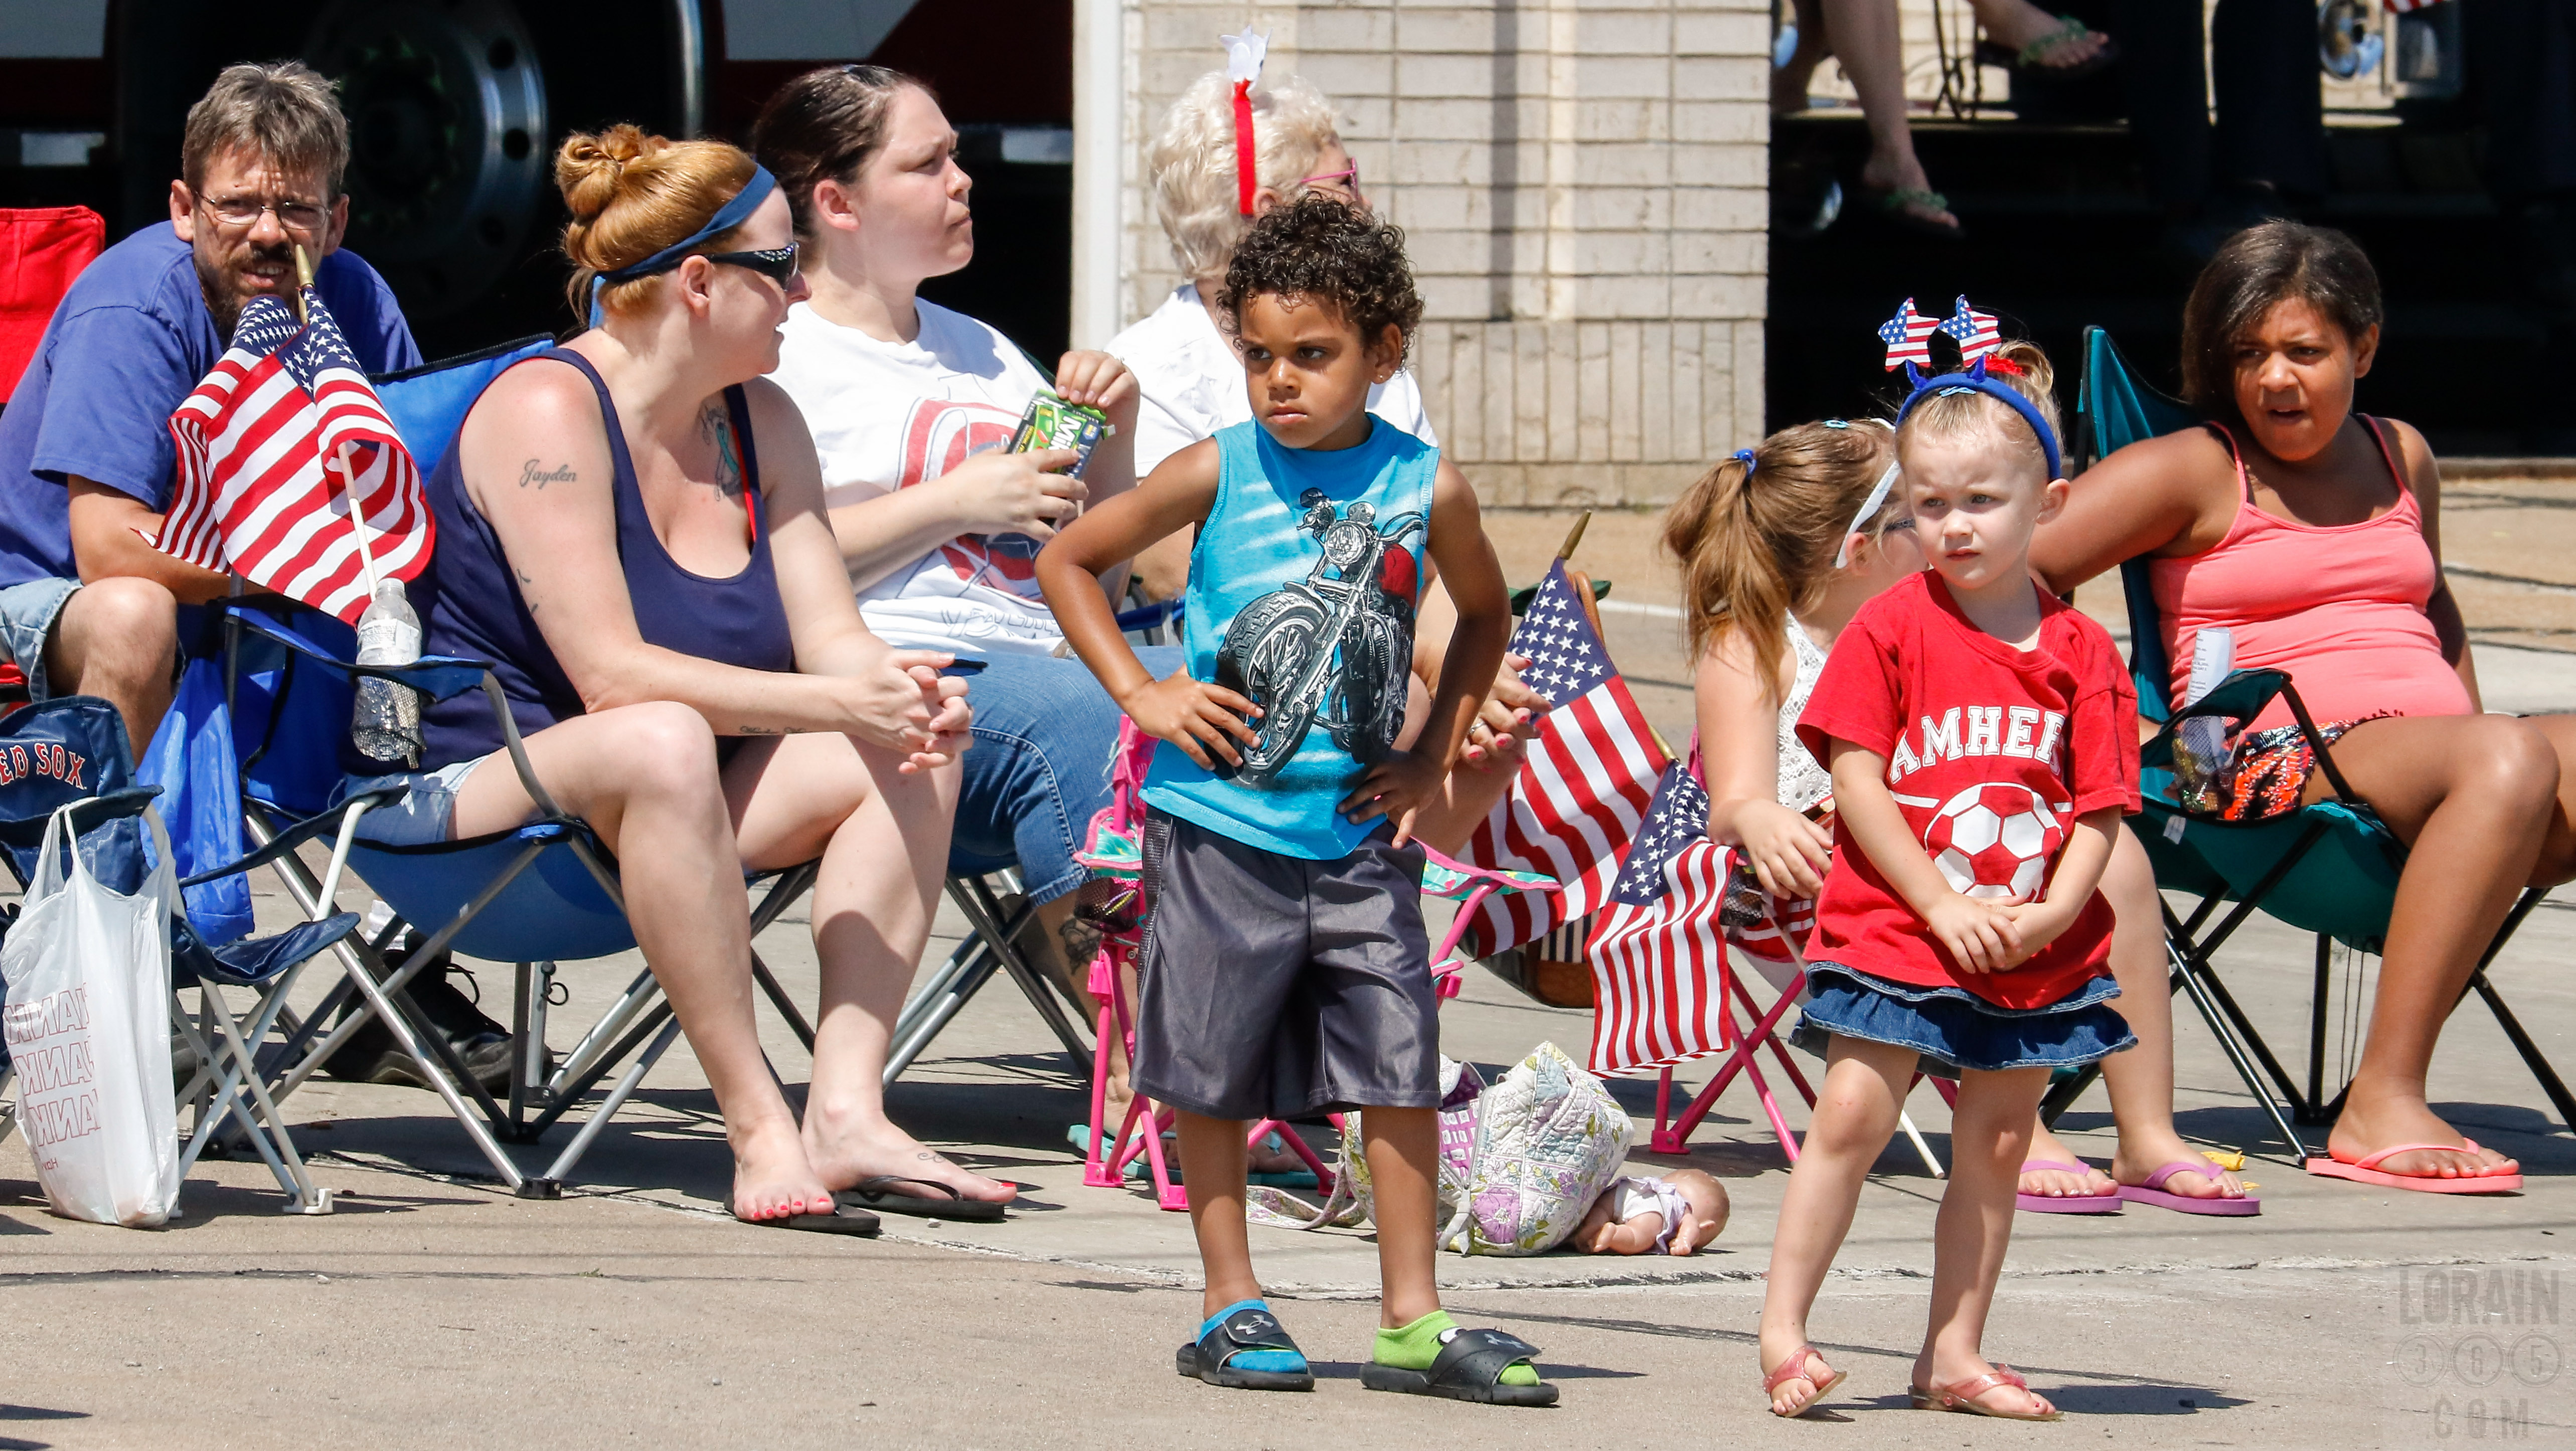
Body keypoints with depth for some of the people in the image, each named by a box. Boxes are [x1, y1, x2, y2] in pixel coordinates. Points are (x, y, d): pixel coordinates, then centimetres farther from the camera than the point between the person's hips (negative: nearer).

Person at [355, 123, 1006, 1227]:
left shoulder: (759, 423, 7)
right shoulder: (549, 410, -18)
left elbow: (832, 635, 1)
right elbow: (612, 674, -26)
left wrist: (899, 692, -22)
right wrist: (832, 699, -30)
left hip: (638, 809, 9)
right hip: (478, 783, -9)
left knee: (912, 754, -8)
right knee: (662, 743, -38)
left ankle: (846, 1112, -20)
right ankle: (756, 1127, -36)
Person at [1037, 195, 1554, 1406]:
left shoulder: (1427, 487, 0)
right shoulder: (1219, 474, -4)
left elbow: (1484, 616, 20)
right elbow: (1066, 560, 6)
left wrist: (1434, 753, 9)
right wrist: (1138, 692, -3)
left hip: (1360, 834, 1)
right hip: (1221, 825, -1)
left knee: (1401, 1069, -2)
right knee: (1214, 1077, 4)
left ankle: (1413, 1319, 5)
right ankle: (1230, 1307, 15)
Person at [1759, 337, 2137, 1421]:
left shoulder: (2080, 652, 2)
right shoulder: (1890, 629, -4)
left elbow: (2100, 806, 2)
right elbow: (1858, 784, -8)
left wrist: (2055, 909, -14)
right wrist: (1943, 906, -14)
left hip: (2035, 953, 3)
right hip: (1894, 928, -3)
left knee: (1996, 1141, 8)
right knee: (1851, 1118, -11)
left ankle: (1954, 1355, 17)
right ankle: (1782, 1333, -4)